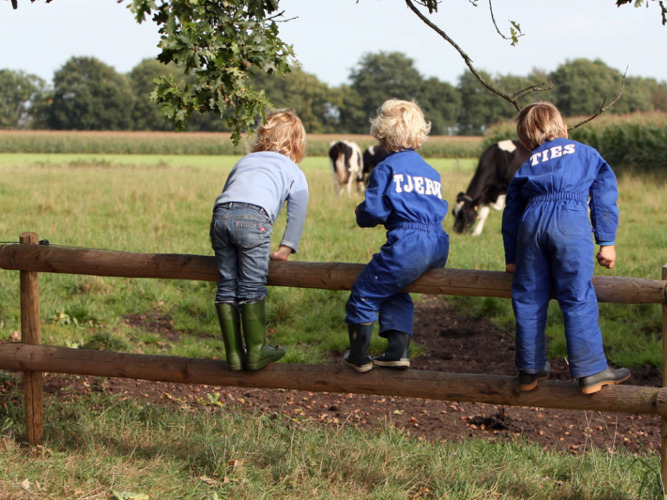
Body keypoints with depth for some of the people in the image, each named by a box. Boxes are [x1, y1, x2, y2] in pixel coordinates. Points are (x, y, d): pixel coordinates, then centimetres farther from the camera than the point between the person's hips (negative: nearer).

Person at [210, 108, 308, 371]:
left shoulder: (244, 161, 37)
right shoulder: (295, 172, 25)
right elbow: (297, 214, 19)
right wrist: (286, 248, 22)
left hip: (221, 214, 4)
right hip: (253, 217, -4)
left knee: (227, 288, 9)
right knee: (252, 289, 4)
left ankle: (234, 355, 13)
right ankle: (255, 353, 9)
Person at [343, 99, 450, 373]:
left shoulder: (386, 168, -2)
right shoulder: (431, 171, 19)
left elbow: (373, 210, -9)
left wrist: (361, 214, 13)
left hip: (407, 244, -8)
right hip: (438, 246, 8)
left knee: (363, 295, 6)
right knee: (394, 293, 27)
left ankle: (359, 357, 14)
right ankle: (398, 350, 20)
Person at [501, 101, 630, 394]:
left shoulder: (528, 166, 30)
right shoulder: (586, 154, 25)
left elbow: (512, 211, 27)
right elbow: (604, 195, 13)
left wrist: (512, 258, 30)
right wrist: (606, 241, 10)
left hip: (532, 221, 3)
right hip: (571, 222, -2)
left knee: (528, 299, 11)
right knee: (578, 300, -2)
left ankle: (530, 369, 17)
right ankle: (590, 372, -1)